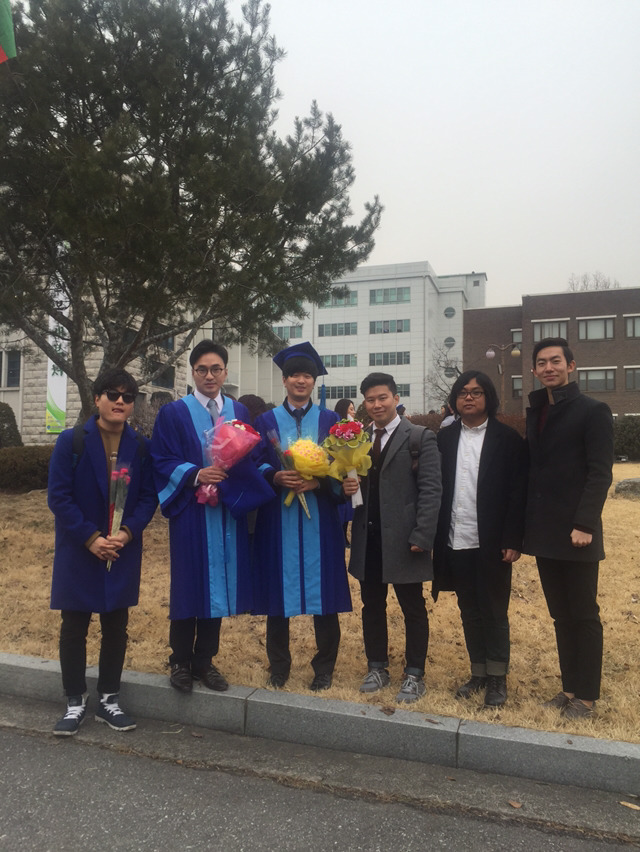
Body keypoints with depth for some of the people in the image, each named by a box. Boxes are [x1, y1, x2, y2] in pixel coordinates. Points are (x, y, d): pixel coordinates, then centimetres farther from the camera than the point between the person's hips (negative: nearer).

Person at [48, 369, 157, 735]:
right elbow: (59, 496, -11)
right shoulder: (71, 441, -8)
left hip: (124, 552, 2)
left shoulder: (141, 446, -1)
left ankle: (109, 699, 26)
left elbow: (149, 496, -1)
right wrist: (90, 538, -17)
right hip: (78, 552, -2)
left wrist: (127, 532, -16)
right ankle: (76, 702, 23)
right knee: (74, 627, 7)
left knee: (117, 626, 11)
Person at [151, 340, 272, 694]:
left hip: (227, 512, 3)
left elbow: (250, 459, 8)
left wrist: (228, 484, -10)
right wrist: (196, 474, -19)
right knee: (188, 584, 1)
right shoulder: (173, 413, 2)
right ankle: (180, 662, 17)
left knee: (218, 583, 7)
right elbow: (162, 462, -4)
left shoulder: (239, 412, 11)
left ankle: (204, 661, 21)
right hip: (190, 514, -3)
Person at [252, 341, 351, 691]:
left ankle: (324, 668, 17)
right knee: (278, 595, 3)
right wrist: (276, 477, -16)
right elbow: (256, 466, 4)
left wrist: (317, 482, -15)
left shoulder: (329, 421, 8)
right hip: (278, 519, 0)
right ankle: (278, 667, 20)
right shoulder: (267, 421, 9)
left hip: (319, 520, 0)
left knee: (323, 594, 2)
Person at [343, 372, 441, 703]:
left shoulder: (420, 437, -5)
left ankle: (414, 675, 21)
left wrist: (421, 536, -16)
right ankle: (377, 668, 31)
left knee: (413, 610, 8)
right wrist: (346, 486, -11)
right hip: (367, 537, 5)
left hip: (402, 538, -5)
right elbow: (350, 480, 14)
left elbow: (430, 490, -9)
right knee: (372, 607, 15)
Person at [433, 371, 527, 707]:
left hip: (491, 544, -3)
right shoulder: (445, 438, 5)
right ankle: (478, 674, 29)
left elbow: (518, 493, -7)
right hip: (455, 542, 3)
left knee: (495, 613, 8)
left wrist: (513, 541, -11)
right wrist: (433, 536, -3)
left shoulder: (507, 439, -4)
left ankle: (497, 678, 23)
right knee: (469, 613, 15)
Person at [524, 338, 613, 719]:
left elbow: (600, 473, -13)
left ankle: (587, 696, 17)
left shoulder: (593, 411, -6)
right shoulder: (536, 412, 13)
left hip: (576, 533, -6)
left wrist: (585, 524, -20)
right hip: (544, 533, 6)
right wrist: (525, 526, 9)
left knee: (584, 615, 5)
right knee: (561, 616, 13)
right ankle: (570, 687, 25)